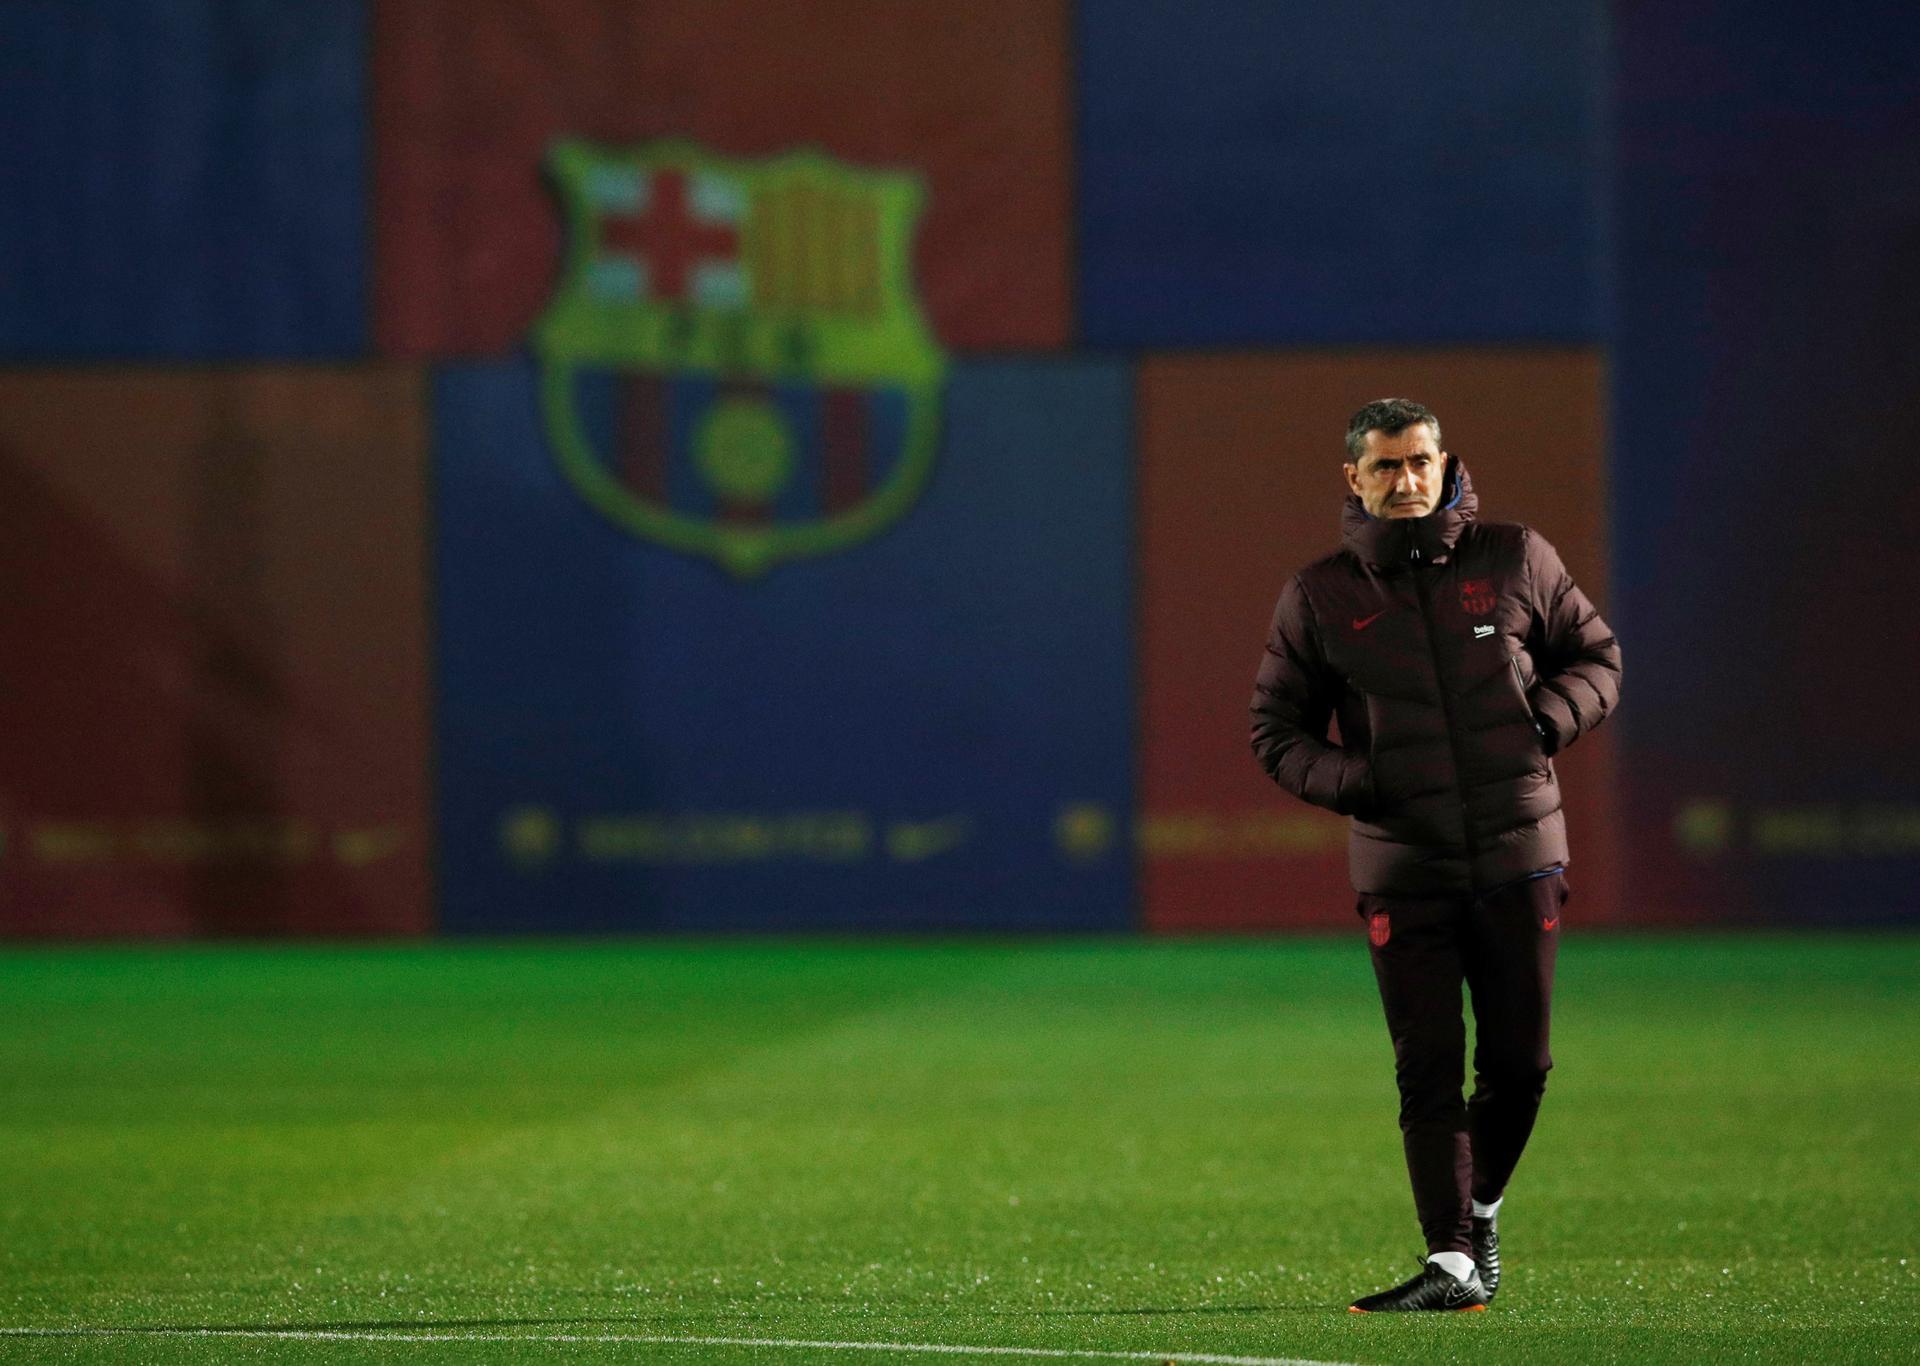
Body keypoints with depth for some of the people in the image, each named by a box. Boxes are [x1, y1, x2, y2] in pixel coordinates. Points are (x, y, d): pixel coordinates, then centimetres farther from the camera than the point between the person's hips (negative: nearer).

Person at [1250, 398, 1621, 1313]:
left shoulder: (1516, 560, 4)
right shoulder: (1320, 596, 3)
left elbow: (1596, 658, 14)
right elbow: (1276, 729, 8)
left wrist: (1546, 720, -6)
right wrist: (1347, 780, -11)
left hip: (1518, 853, 1)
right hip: (1402, 866, -1)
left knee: (1517, 1063, 3)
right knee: (1428, 1069, -7)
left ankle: (1481, 1211, 28)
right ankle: (1452, 1263, -7)